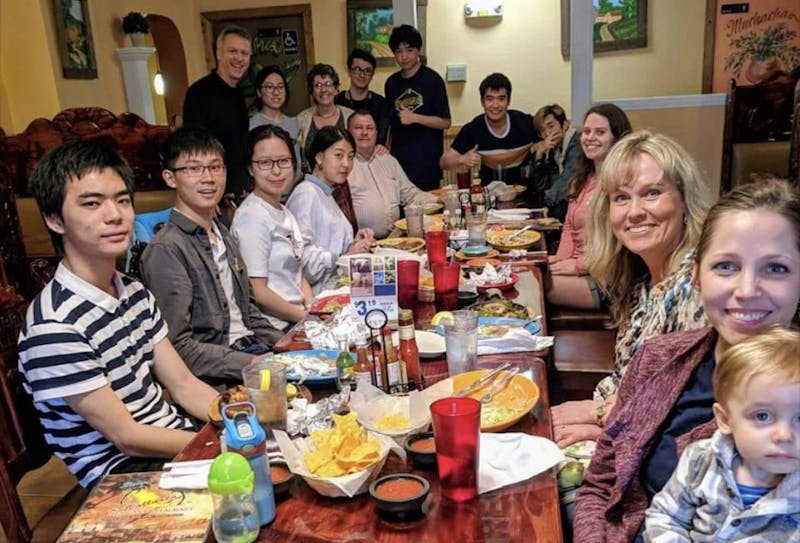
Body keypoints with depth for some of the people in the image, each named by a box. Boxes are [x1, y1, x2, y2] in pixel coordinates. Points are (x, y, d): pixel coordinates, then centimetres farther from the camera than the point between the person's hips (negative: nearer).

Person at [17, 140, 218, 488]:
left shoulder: (135, 293, 4)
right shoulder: (54, 327, -22)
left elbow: (183, 386, 4)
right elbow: (126, 437, -18)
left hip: (177, 436, 7)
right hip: (121, 472, -7)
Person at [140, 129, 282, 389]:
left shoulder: (224, 236, 15)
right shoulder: (166, 250, -13)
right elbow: (178, 346, -17)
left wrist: (280, 341, 7)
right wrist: (249, 364, -21)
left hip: (254, 348, 8)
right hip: (218, 377, -8)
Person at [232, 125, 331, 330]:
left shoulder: (284, 213, 15)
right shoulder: (252, 216, -13)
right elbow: (257, 292, -16)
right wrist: (309, 317, -12)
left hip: (297, 318, 8)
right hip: (275, 328, -8)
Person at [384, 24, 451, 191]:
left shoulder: (432, 80, -4)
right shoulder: (392, 82, 11)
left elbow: (445, 122, -6)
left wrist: (415, 118, -17)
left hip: (426, 163, -4)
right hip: (398, 162, 4)